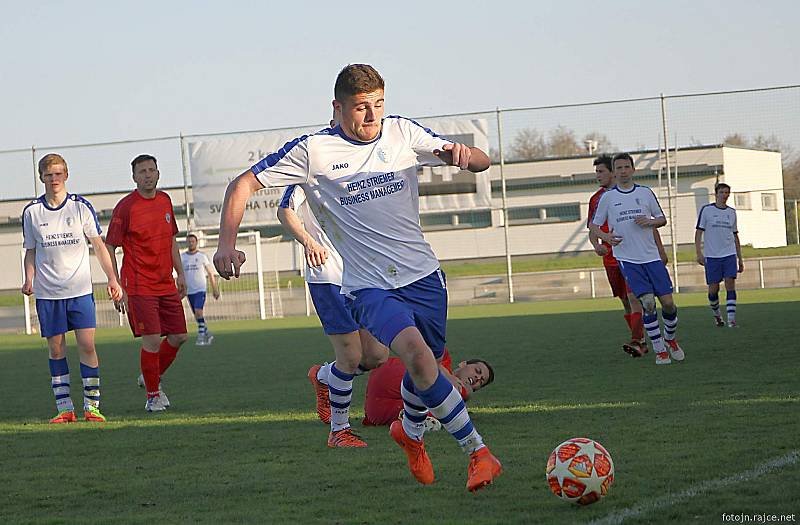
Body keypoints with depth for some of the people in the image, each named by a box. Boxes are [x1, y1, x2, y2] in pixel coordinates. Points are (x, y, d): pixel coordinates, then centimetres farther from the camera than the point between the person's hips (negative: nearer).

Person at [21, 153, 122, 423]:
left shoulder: (81, 206, 1)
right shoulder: (32, 212, 4)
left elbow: (98, 244, 7)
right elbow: (31, 251, 12)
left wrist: (112, 279, 1)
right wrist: (29, 280, -4)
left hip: (80, 289, -1)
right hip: (47, 292, 1)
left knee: (87, 345, -7)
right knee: (56, 348, 2)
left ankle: (91, 405, -1)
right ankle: (64, 408, 6)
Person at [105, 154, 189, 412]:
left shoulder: (165, 200, 10)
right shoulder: (126, 207, -10)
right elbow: (109, 248, -8)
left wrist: (180, 273, 17)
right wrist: (117, 287, -12)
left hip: (166, 285, 7)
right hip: (139, 287, -7)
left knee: (179, 337, 7)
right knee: (152, 341, -9)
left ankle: (152, 377, 29)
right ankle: (153, 395, 5)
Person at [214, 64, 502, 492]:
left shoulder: (403, 133, 4)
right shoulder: (313, 150, -5)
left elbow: (481, 163, 8)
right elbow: (244, 184, -1)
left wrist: (462, 154, -17)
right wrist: (227, 243, -14)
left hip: (423, 275, 4)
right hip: (368, 287, -4)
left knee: (425, 369, 14)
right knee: (417, 353, -28)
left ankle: (410, 432, 49)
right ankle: (478, 453, -24)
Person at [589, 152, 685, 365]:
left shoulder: (646, 193, 8)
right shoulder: (607, 198, 4)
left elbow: (662, 219, 15)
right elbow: (594, 225, 9)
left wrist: (649, 221, -7)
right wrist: (606, 237, -12)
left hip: (651, 256, 2)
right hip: (627, 259, -2)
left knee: (668, 302, -3)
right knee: (647, 302, -15)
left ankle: (670, 339, 24)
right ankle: (659, 350, -3)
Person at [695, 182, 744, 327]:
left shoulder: (732, 212, 12)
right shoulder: (706, 210, 1)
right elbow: (699, 232, -1)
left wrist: (740, 258, 16)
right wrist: (699, 253, -11)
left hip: (729, 255, 2)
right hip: (712, 256, -2)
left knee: (730, 285, -10)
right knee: (713, 288, 1)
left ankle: (731, 319, -12)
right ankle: (716, 314, 25)